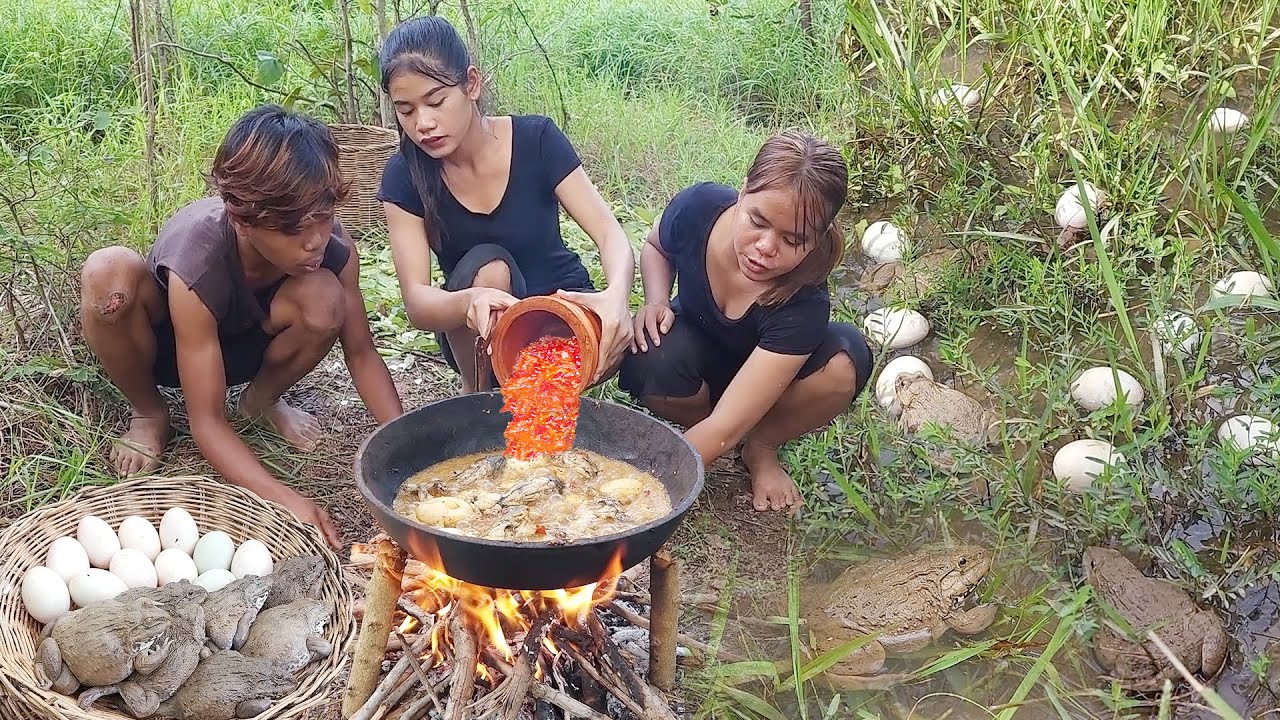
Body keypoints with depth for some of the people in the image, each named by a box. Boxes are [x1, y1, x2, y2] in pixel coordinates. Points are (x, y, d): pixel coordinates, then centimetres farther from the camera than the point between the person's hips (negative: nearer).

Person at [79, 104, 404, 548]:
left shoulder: (333, 245, -28)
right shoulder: (195, 259, -38)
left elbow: (361, 353, -14)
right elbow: (207, 420, -35)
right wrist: (284, 499, -49)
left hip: (247, 343, 2)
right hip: (167, 344, -2)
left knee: (325, 302, -32)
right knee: (108, 272, -36)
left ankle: (262, 401, 0)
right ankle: (149, 414, -7)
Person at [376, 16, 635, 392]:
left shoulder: (536, 140, -16)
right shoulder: (404, 176, -14)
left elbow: (611, 234, -22)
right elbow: (417, 301, -24)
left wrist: (616, 294, -47)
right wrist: (471, 301, -49)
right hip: (480, 334, 0)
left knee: (614, 339, -33)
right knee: (486, 266, -32)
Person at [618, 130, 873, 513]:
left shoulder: (803, 304, -37)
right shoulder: (697, 208, -29)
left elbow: (725, 426, -38)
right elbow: (656, 247, 0)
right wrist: (656, 302, -20)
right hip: (693, 346, 1)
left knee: (845, 360, -33)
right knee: (653, 362, -36)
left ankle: (761, 445, -5)